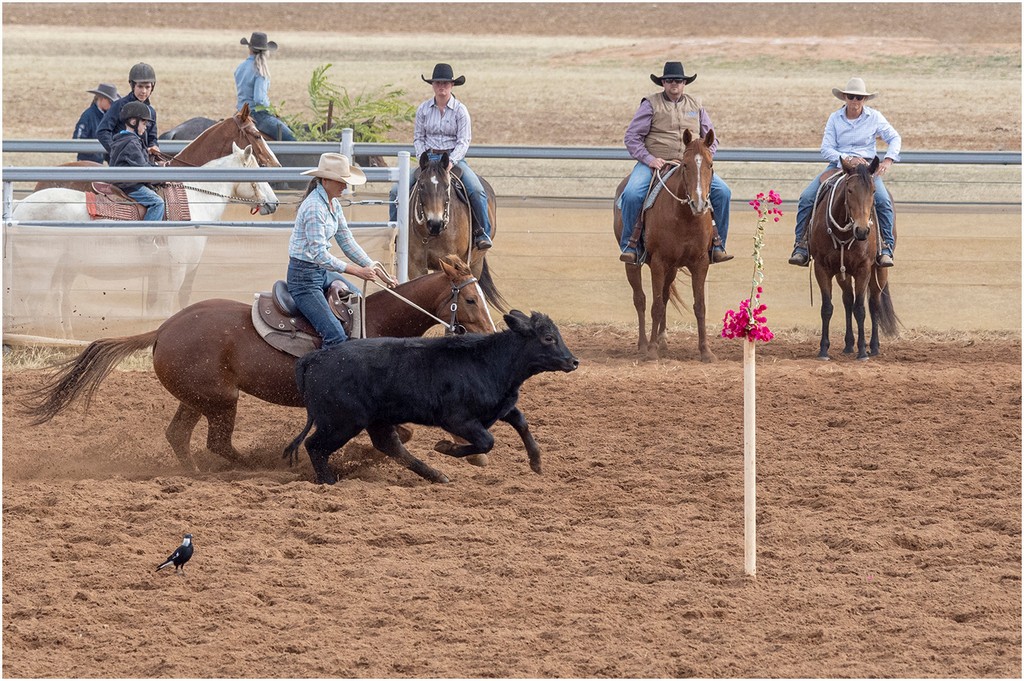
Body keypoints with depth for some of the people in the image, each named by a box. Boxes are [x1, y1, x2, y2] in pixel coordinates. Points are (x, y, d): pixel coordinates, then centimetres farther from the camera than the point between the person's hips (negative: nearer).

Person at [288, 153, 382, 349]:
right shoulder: (314, 208, -22)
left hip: (323, 273, 10)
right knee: (337, 337, -20)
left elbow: (347, 242, 12)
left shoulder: (333, 204, 8)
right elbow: (319, 255, -25)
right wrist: (357, 271, -23)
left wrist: (373, 268, 2)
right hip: (304, 277, -10)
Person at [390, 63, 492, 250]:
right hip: (429, 158, 2)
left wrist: (451, 161, -23)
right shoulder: (424, 109, 4)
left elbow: (464, 141, -8)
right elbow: (418, 138, 8)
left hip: (454, 159, -2)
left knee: (477, 191, -26)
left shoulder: (460, 110, -4)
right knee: (397, 191, -12)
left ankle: (483, 234, -16)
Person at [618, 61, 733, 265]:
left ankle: (717, 245, -6)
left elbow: (711, 138, 19)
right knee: (632, 194, -30)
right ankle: (629, 244, -14)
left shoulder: (696, 106, 15)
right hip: (654, 163, -3)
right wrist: (649, 159, -14)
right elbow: (632, 137, 0)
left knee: (722, 192, -15)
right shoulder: (651, 104, 3)